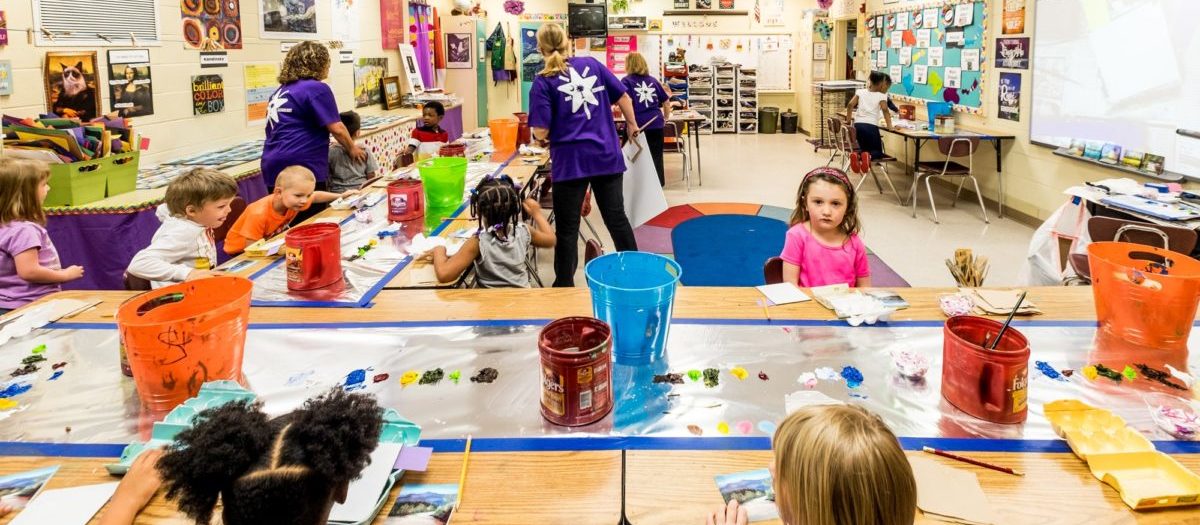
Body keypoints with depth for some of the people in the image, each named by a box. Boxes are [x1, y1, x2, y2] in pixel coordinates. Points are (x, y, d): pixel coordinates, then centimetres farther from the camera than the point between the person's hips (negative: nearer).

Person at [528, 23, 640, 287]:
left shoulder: (543, 83, -5)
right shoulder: (592, 64, 5)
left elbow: (541, 132, -11)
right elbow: (623, 98, 8)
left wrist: (540, 136, 12)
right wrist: (632, 126, 24)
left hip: (570, 161, -3)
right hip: (607, 154, 3)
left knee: (567, 229, 7)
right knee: (617, 217, 14)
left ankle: (565, 285, 15)